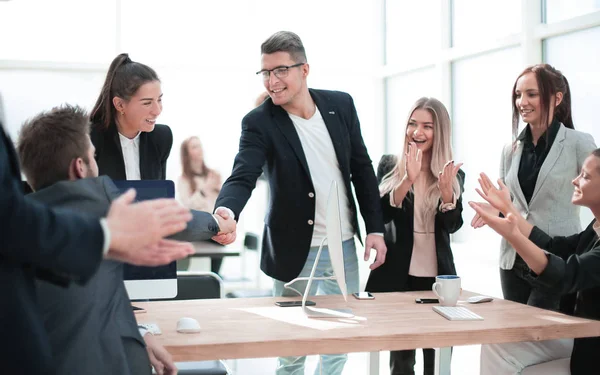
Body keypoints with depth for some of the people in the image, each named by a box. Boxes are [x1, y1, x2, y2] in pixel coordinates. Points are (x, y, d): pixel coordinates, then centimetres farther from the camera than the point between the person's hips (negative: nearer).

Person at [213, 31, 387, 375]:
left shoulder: (341, 104, -1)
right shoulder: (259, 122, -13)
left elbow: (362, 168, 7)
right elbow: (242, 177, -25)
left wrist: (376, 229, 3)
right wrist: (226, 212, -47)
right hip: (295, 251, -4)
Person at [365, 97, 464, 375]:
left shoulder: (453, 175, 4)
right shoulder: (389, 166, 0)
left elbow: (452, 226, -5)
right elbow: (379, 215, -11)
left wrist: (446, 190, -22)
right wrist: (408, 180, -23)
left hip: (438, 276, 2)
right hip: (396, 276, -1)